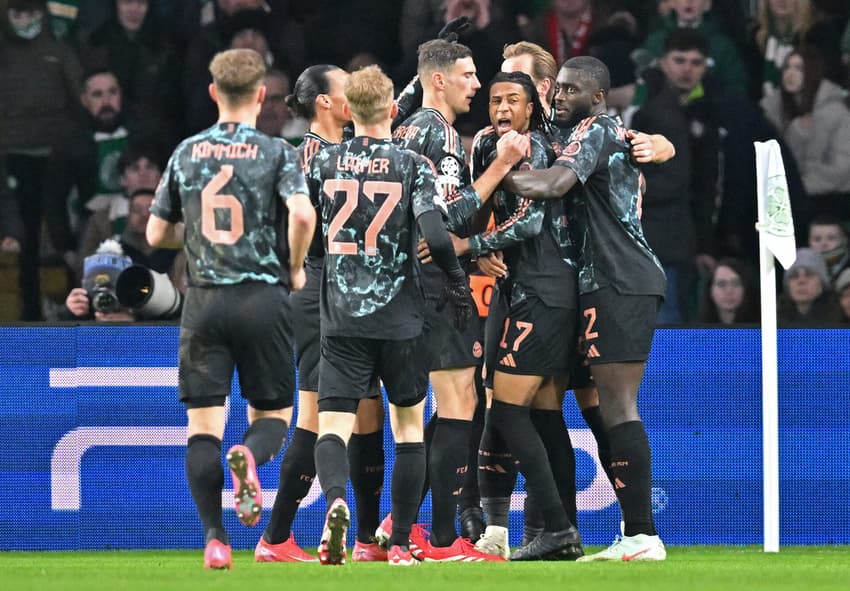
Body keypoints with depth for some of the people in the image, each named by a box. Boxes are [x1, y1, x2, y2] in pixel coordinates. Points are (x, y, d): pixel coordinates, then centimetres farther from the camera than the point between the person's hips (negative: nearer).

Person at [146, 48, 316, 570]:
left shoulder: (187, 153, 7)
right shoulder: (276, 153, -2)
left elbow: (157, 234, 12)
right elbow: (302, 213, -19)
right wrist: (295, 268, -2)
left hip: (204, 301, 2)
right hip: (263, 298, -2)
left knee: (204, 424, 3)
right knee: (272, 414, 10)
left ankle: (215, 539, -8)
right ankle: (250, 457, -26)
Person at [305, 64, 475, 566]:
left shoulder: (325, 163, 2)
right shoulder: (413, 166, -5)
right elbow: (435, 235, -16)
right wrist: (457, 281, -2)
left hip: (341, 318, 0)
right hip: (400, 318, 0)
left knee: (333, 426, -2)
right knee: (410, 428, 15)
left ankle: (336, 501, -34)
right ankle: (401, 544, 13)